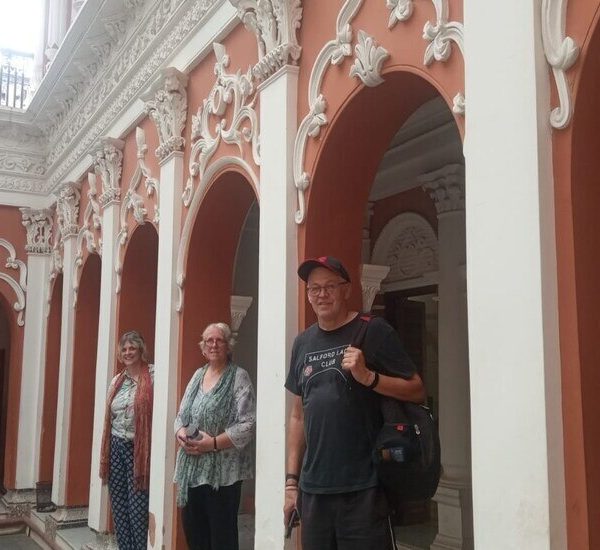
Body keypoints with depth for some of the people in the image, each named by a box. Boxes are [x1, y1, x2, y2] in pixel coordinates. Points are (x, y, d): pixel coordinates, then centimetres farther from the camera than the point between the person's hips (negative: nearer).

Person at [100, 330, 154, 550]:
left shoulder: (152, 377, -9)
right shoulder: (116, 381, 13)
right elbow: (109, 418, 17)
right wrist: (105, 453, 15)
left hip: (139, 449, -6)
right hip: (116, 448, 6)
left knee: (138, 507, -3)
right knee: (119, 506, 11)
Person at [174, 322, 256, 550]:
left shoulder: (239, 377, -5)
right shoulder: (198, 375, 14)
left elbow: (248, 424, -13)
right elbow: (181, 415, 17)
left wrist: (214, 443, -20)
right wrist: (181, 433, -5)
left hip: (223, 471, -6)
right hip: (192, 469, 6)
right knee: (192, 531, 12)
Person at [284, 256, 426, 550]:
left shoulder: (373, 331, -3)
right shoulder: (303, 343, 11)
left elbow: (417, 391, -5)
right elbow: (298, 415, 15)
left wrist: (368, 377, -20)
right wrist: (291, 480, 11)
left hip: (365, 488, -5)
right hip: (313, 489, 5)